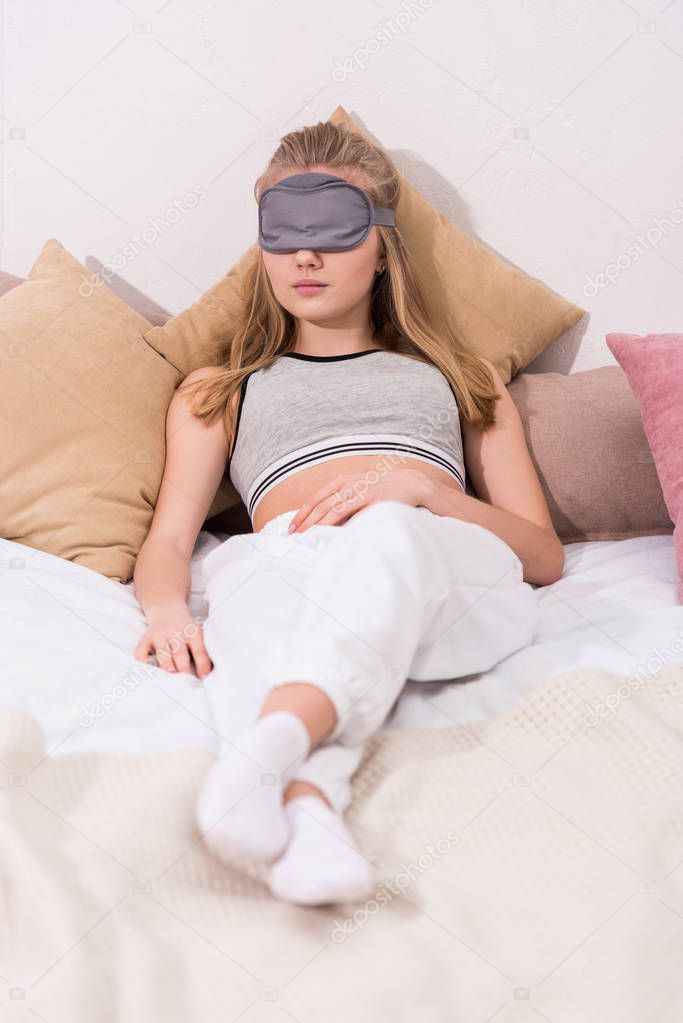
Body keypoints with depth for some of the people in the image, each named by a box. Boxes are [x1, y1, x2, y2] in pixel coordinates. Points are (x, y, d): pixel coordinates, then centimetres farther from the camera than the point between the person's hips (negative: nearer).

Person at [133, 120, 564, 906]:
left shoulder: (462, 378, 33)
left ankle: (269, 747, -58)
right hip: (282, 560, 0)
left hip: (446, 566, 0)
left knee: (387, 536, -37)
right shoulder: (217, 390, 34)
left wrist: (415, 486, -1)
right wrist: (165, 608, -10)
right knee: (258, 597, -38)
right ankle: (308, 815, -61)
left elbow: (545, 555, 19)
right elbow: (167, 539, 17)